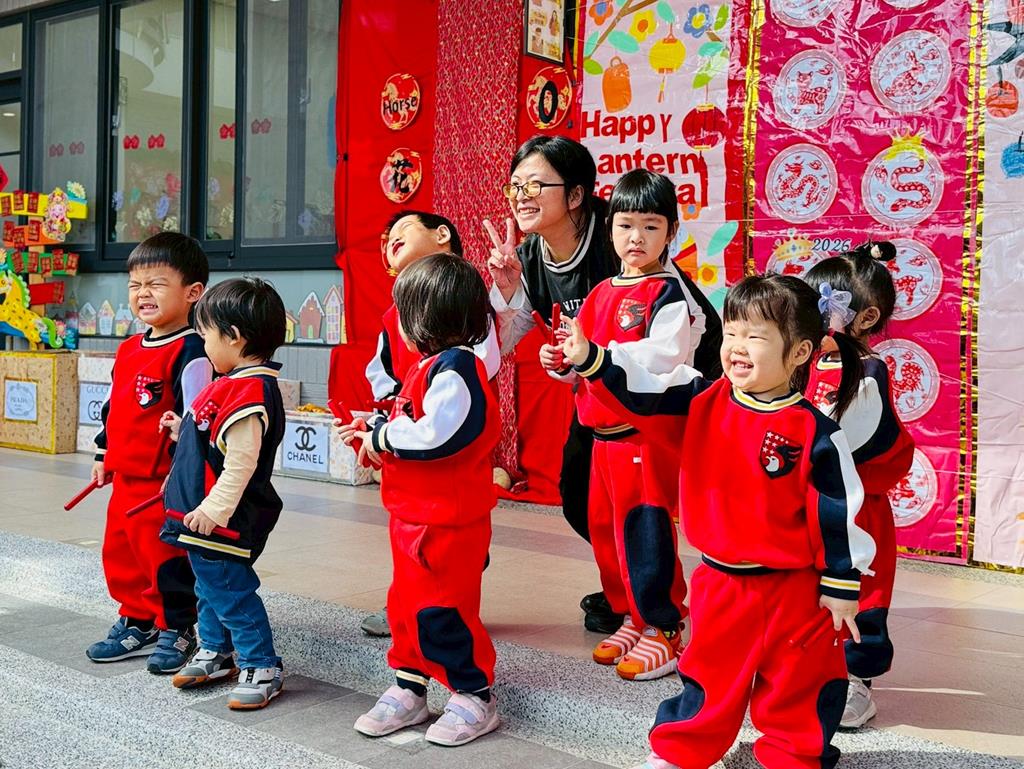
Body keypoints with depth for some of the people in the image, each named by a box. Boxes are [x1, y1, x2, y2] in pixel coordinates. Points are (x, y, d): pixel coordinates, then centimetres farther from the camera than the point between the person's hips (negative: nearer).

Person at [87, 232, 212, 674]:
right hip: (126, 478, 9)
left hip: (164, 481, -9)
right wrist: (104, 455, 24)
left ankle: (176, 631, 17)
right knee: (120, 555, 17)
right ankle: (136, 623, 33)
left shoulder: (189, 352, -16)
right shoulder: (129, 350, 12)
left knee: (164, 557, 1)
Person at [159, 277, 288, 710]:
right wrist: (183, 431, 18)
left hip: (223, 522, -11)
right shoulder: (235, 383, 10)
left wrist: (214, 510, -25)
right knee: (210, 587, 22)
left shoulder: (249, 392, -24)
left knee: (231, 593, -1)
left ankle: (262, 669, 10)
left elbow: (241, 460, -27)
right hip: (205, 516, 11)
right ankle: (215, 654, 38)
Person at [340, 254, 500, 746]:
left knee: (440, 610, -2)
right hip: (413, 515, 10)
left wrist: (382, 437, -17)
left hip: (446, 522, -10)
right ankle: (408, 690, 30)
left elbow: (436, 435, -29)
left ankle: (475, 698, 14)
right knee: (406, 603, 17)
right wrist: (373, 429, 12)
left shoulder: (454, 368, -20)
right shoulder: (432, 367, 12)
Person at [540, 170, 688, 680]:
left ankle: (663, 632, 9)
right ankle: (632, 619, 30)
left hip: (648, 434, -8)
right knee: (604, 529, 14)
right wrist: (561, 362, 0)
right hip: (604, 435, 8)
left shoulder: (668, 292, -9)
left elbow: (664, 356, -23)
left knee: (644, 533, -5)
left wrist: (598, 353, -26)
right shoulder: (601, 293, 14)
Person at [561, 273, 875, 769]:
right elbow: (642, 392, -9)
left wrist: (841, 586, -7)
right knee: (710, 674, 21)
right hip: (719, 581, 4)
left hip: (793, 590, -4)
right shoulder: (704, 401, -5)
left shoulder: (812, 431, -16)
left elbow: (837, 512, -11)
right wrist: (589, 358, -24)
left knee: (796, 685, 13)